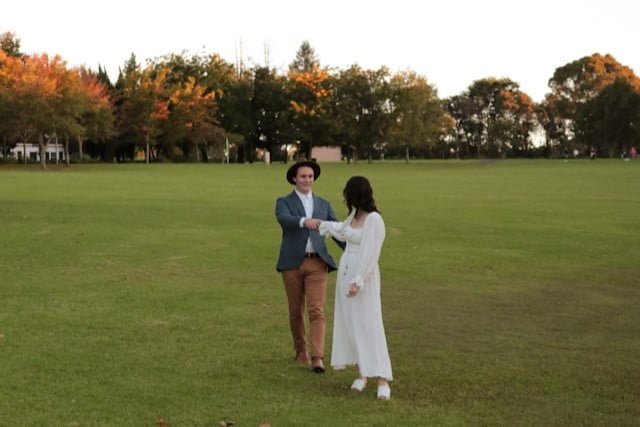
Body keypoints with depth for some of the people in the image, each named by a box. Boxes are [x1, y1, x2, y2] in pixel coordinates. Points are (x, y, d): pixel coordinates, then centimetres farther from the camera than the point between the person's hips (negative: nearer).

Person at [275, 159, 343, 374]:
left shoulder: (324, 204, 13)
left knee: (316, 311, -8)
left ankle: (317, 358, -12)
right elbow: (283, 218, -20)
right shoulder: (284, 202, 4)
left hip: (317, 263, 1)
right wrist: (304, 221, -40)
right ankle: (301, 349, 30)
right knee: (296, 311, 10)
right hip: (292, 263, -1)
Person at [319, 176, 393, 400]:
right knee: (349, 322, 8)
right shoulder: (354, 215, 9)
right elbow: (343, 230, 32)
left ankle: (382, 379, -8)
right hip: (346, 272, 9)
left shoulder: (374, 219, -16)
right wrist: (323, 225, 47)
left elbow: (370, 254, -21)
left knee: (369, 324, -10)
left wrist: (358, 281, -26)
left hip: (363, 275, -8)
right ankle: (363, 373, 16)